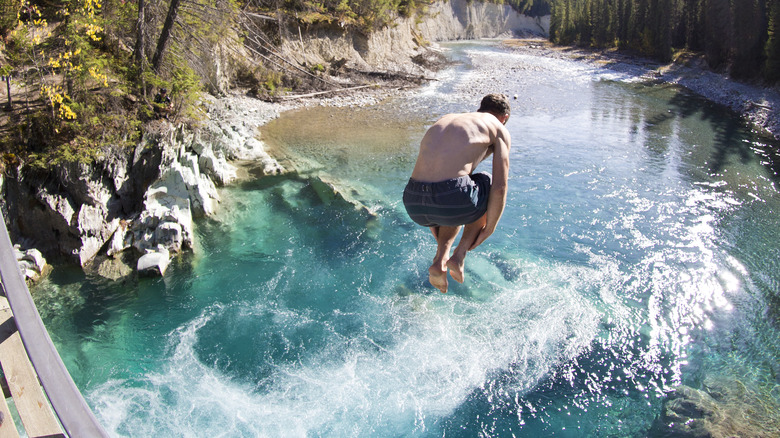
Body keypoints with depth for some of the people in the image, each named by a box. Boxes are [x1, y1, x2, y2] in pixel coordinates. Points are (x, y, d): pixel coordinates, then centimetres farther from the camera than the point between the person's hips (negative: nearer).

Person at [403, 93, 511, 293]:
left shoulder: (445, 120, 31)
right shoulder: (499, 130, 15)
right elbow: (499, 187, 4)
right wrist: (488, 230, 18)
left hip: (414, 204, 5)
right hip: (451, 199, -5)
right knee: (489, 189, 30)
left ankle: (440, 260, 16)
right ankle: (459, 256, 19)